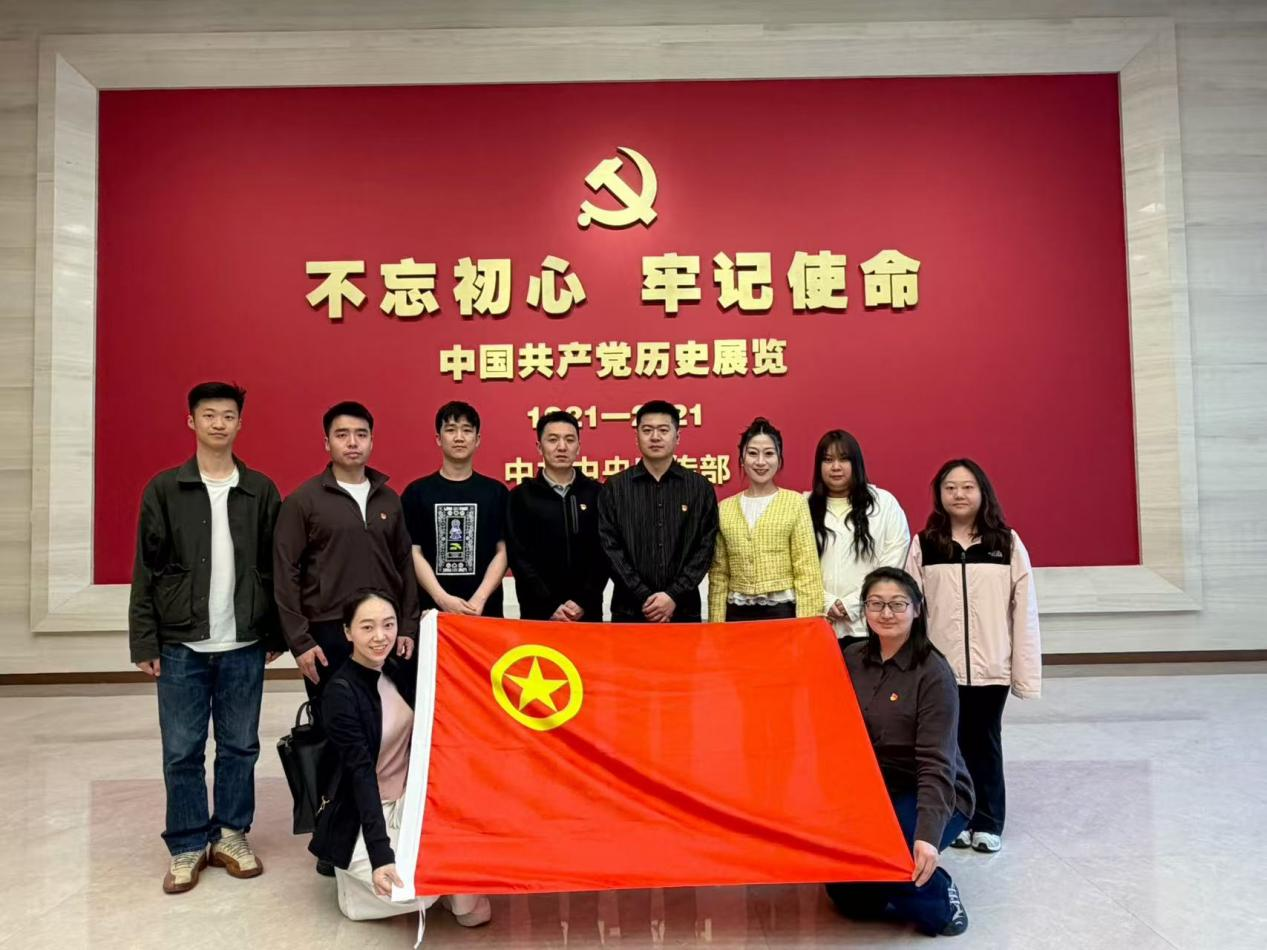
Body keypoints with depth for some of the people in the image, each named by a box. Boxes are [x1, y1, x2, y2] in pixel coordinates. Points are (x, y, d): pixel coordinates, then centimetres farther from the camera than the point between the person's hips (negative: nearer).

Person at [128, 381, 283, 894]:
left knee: (240, 747, 10)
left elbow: (275, 568, 5)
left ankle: (231, 835, 26)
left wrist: (276, 635, 4)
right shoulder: (164, 489, 1)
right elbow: (146, 571, 0)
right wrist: (145, 642, -3)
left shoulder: (261, 491, 4)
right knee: (182, 751, 6)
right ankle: (187, 846, 21)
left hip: (244, 646, 1)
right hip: (181, 646, -1)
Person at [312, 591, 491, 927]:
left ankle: (467, 902, 2)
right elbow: (361, 773, -27)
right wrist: (380, 855, -35)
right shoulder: (340, 692, -20)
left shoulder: (398, 670, 0)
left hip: (406, 801, 7)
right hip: (361, 819, -7)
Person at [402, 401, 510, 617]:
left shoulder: (496, 492, 5)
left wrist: (480, 598, -11)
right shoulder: (417, 492, 4)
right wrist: (442, 598, -13)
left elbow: (503, 551, 2)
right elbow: (413, 552, -1)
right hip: (432, 608, 0)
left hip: (485, 609, 1)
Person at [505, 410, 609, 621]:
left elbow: (603, 554, 0)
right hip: (538, 613, -1)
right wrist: (549, 606, -12)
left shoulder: (596, 493, 5)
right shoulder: (521, 496, 2)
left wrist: (583, 602, -10)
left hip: (588, 612, 1)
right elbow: (519, 558, -4)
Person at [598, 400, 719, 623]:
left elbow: (705, 548, 0)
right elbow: (610, 548, -3)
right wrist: (644, 597, -11)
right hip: (630, 609, 0)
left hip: (683, 609, 1)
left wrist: (674, 595, -11)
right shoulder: (614, 488, 3)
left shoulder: (700, 487, 5)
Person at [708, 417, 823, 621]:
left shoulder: (795, 503, -2)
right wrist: (716, 625, 5)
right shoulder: (724, 508, 6)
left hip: (782, 612, -2)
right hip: (737, 614, 3)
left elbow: (807, 570, -4)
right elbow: (718, 574, 9)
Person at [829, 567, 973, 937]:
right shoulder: (851, 660, -1)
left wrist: (928, 835, -34)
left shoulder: (933, 674, -18)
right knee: (846, 895, -5)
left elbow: (936, 763, -23)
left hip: (932, 797, -5)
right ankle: (900, 892, 22)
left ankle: (938, 896, -1)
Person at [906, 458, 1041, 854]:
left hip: (991, 665, 0)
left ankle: (987, 823, 23)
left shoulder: (1007, 543, 1)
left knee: (985, 743, 11)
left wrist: (1026, 670, -3)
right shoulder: (924, 545, 1)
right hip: (939, 666, 0)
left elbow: (1024, 609, 0)